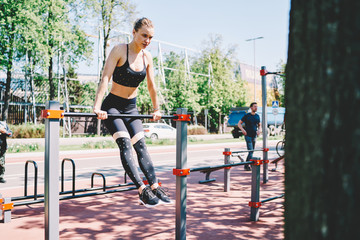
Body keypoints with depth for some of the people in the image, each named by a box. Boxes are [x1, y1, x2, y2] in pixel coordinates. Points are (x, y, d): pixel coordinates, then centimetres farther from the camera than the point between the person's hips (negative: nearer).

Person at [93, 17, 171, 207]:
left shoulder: (147, 57, 2)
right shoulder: (119, 50, -14)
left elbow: (151, 86, 11)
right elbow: (105, 78, -22)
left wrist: (156, 109, 15)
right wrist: (97, 107, -30)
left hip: (131, 108, 6)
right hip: (112, 106, -5)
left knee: (141, 147, -1)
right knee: (125, 144, -19)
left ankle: (155, 188, -2)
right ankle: (142, 191, -23)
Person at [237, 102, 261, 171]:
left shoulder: (257, 116, 10)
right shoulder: (247, 116, -5)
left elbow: (259, 125, 22)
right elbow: (239, 123, -1)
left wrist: (259, 130, 1)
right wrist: (242, 130, -18)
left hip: (254, 136, 6)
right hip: (248, 135, -6)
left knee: (252, 151, 10)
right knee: (250, 151, -12)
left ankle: (246, 165, 20)